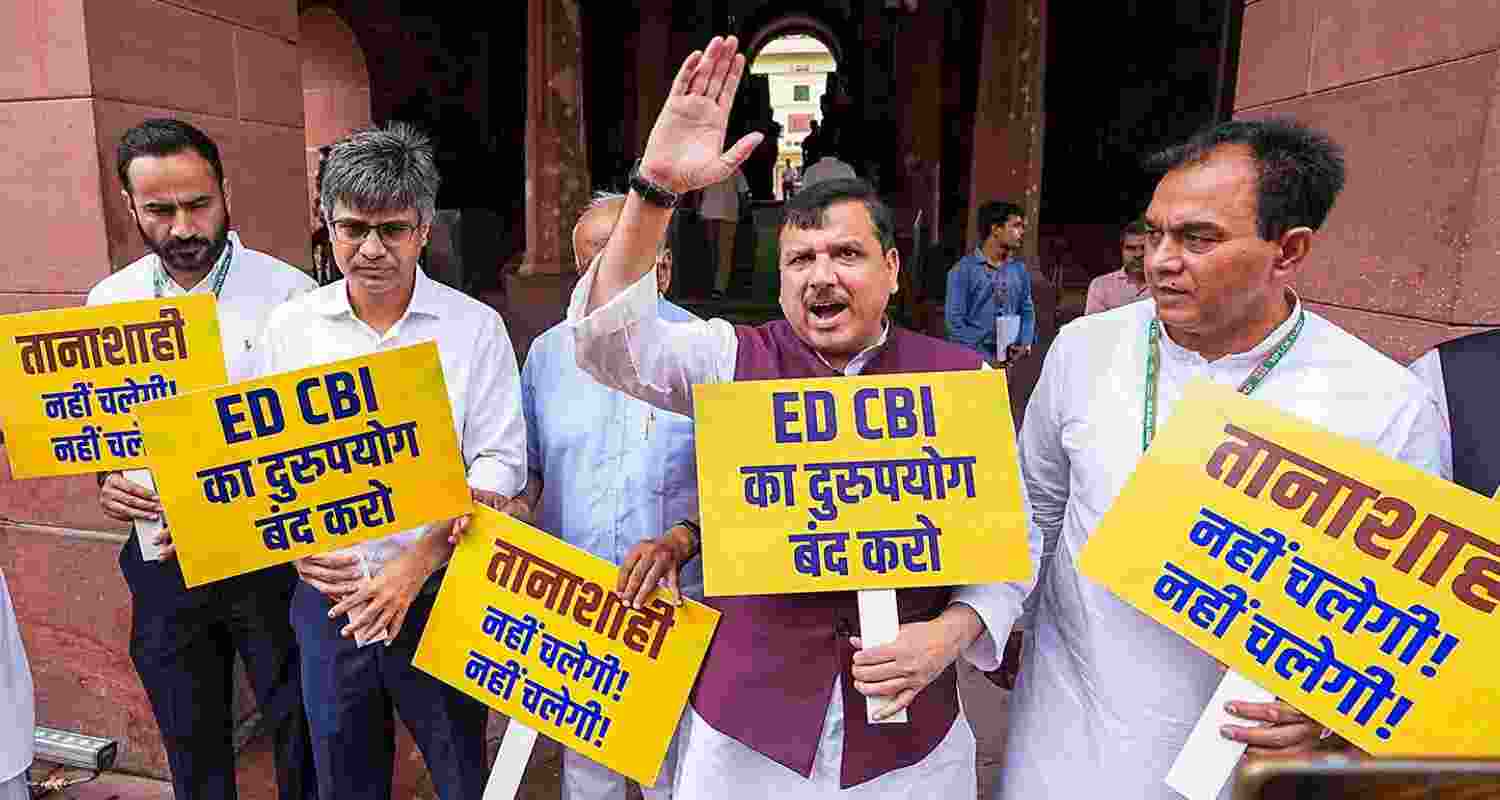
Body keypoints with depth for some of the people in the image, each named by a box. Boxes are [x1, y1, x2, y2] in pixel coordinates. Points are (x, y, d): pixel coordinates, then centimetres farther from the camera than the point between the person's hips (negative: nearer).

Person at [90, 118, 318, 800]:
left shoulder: (289, 293, -10)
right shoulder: (108, 301, 3)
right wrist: (107, 480, -8)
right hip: (161, 556, 4)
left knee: (298, 721, 12)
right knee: (190, 738, 20)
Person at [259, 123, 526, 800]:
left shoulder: (476, 327, -6)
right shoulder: (289, 327, 2)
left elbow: (499, 462, -10)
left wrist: (418, 562, -17)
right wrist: (298, 546, -11)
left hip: (438, 594, -2)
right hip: (328, 595, 3)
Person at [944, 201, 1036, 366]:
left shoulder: (1020, 269, 11)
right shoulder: (963, 269, -4)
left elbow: (1027, 311, 16)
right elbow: (954, 320, -9)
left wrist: (1025, 344, -2)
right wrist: (986, 357, -14)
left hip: (1011, 361, 4)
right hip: (972, 360, -4)